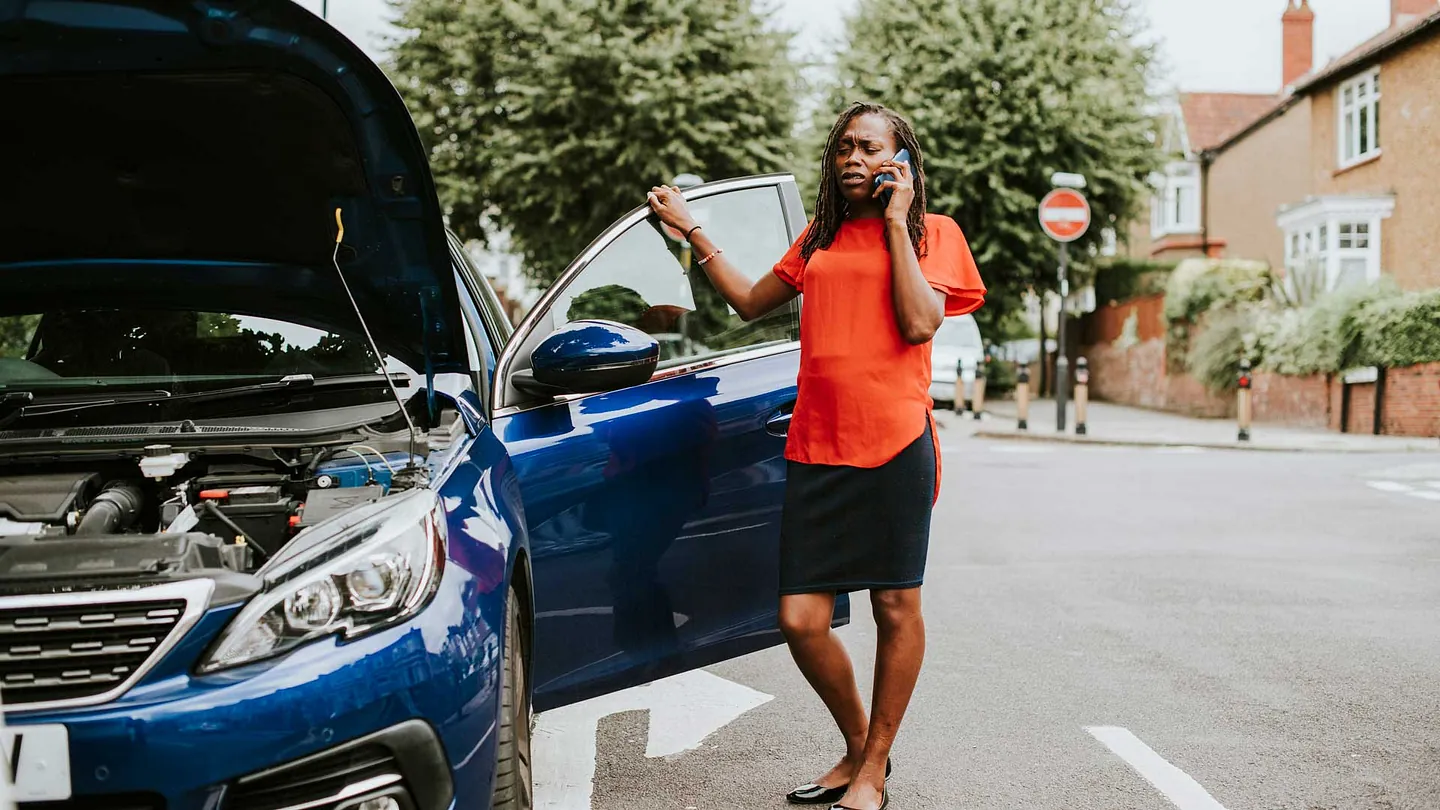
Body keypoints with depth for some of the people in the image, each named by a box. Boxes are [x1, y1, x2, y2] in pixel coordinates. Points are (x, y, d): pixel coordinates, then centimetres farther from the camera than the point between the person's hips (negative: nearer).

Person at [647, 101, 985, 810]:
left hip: (893, 441, -4)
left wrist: (895, 223, -4)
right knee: (801, 620, -1)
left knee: (896, 606, 1)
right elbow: (750, 303, 28)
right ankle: (857, 746, 22)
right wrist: (691, 231, 25)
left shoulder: (931, 233, 7)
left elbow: (918, 323, -9)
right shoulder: (820, 238, 21)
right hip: (815, 446, 4)